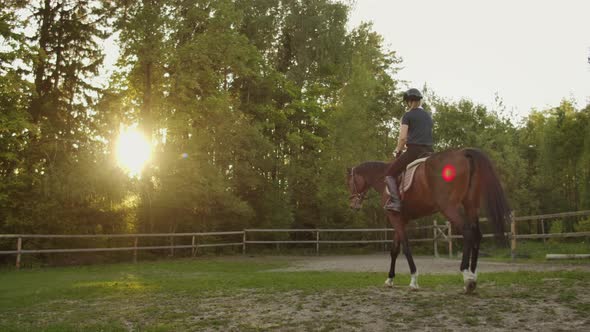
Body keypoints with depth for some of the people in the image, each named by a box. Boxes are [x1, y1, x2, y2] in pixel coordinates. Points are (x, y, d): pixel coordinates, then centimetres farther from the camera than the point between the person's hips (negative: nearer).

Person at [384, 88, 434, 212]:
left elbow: (403, 138, -7)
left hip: (414, 150, -6)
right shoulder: (428, 115, 20)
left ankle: (395, 201, -18)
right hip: (429, 151, 7)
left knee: (389, 174, 1)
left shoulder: (408, 115, -1)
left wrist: (398, 150, 11)